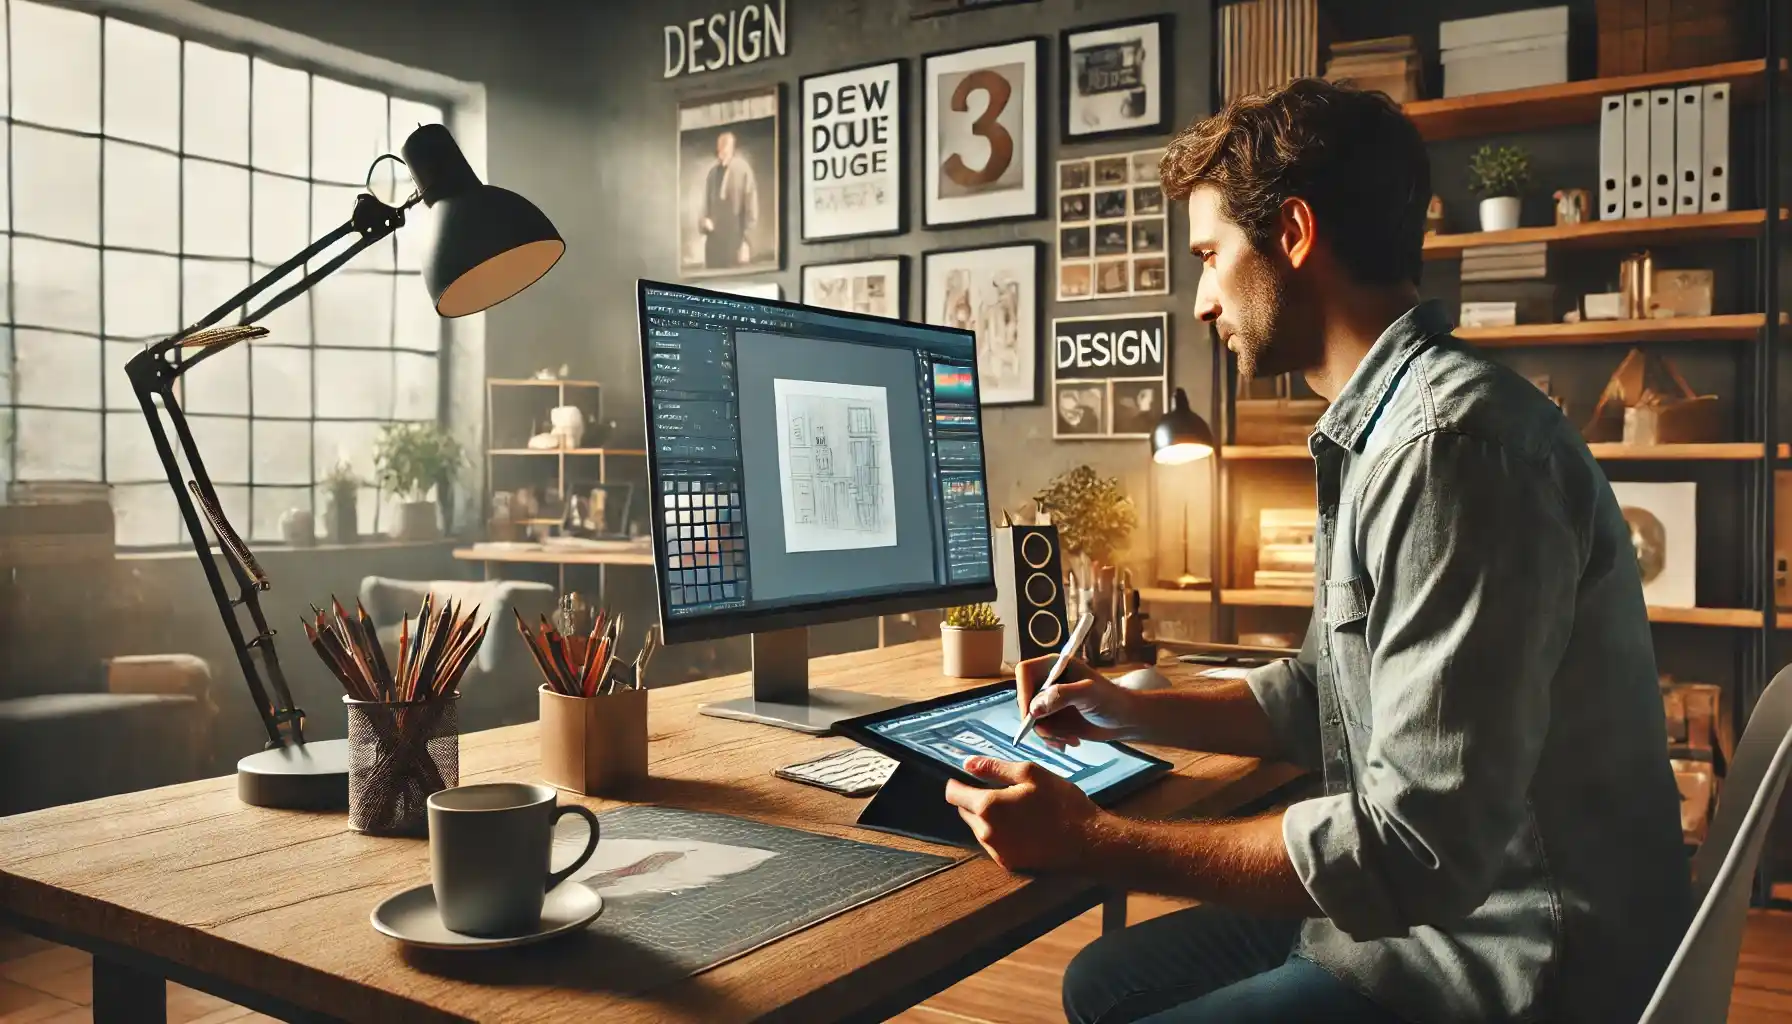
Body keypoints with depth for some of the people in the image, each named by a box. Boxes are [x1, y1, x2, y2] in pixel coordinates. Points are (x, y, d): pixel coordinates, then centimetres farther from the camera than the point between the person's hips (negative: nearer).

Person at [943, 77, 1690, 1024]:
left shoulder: (1450, 441, -25)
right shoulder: (1376, 427, 8)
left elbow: (1420, 851, -29)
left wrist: (1091, 841, -23)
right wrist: (1129, 713, 12)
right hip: (1428, 904, 9)